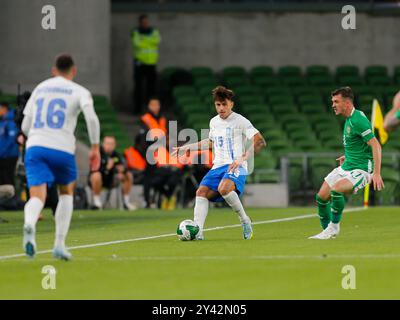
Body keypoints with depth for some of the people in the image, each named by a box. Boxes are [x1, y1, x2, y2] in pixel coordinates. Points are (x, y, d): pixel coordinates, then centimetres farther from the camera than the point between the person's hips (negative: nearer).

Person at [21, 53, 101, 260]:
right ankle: (59, 245, 16)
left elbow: (25, 127, 21)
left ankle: (29, 225, -46)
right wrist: (95, 147, -5)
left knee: (37, 197, -10)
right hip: (63, 149, -1)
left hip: (35, 147, 2)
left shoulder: (39, 88, 20)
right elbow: (91, 117, -12)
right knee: (66, 193, 23)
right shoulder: (79, 92, 8)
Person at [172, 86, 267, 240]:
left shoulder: (240, 121, -5)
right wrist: (187, 147, 35)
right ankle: (197, 232, -22)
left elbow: (260, 142, -12)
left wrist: (242, 158, -24)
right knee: (201, 191, -16)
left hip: (236, 167, -7)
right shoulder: (214, 122, 16)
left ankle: (245, 220, -16)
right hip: (218, 166, 7)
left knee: (224, 188, -35)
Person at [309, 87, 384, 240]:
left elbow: (375, 145, -25)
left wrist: (377, 173, -30)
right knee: (321, 197, 4)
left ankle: (334, 227, -11)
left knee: (336, 190, -31)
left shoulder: (358, 120, -21)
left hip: (360, 169, -10)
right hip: (346, 166, 10)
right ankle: (327, 231, 20)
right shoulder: (349, 118, 9)